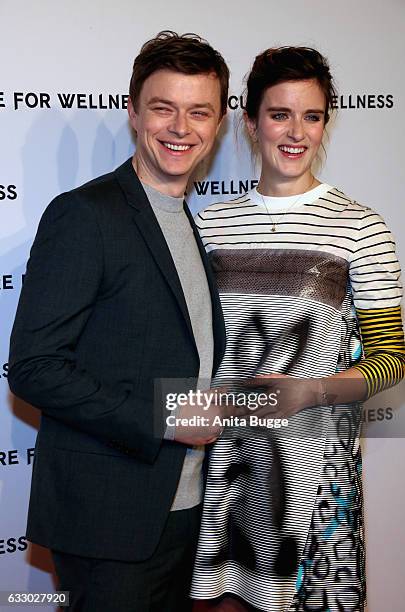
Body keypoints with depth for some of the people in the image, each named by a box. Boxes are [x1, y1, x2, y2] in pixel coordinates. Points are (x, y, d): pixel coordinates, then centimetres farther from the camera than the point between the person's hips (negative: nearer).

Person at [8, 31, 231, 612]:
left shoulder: (192, 224, 12)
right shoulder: (83, 214, -13)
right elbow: (33, 366, -19)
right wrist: (160, 421, -20)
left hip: (183, 509, 8)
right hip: (106, 516, -7)